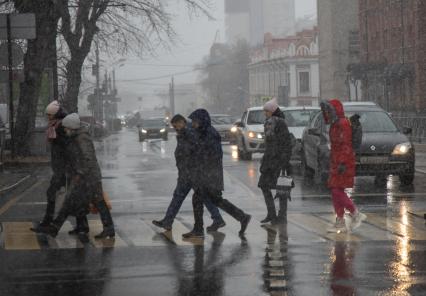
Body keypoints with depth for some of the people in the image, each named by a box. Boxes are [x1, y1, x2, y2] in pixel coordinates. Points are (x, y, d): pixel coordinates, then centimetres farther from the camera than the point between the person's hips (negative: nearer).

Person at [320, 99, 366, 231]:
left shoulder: (343, 123, -14)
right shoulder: (334, 124, 17)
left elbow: (346, 145, -21)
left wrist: (342, 163, -25)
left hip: (344, 162, -10)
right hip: (335, 162, 10)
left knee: (337, 191, -12)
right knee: (335, 191, 8)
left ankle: (356, 214, -2)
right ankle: (340, 223, 11)